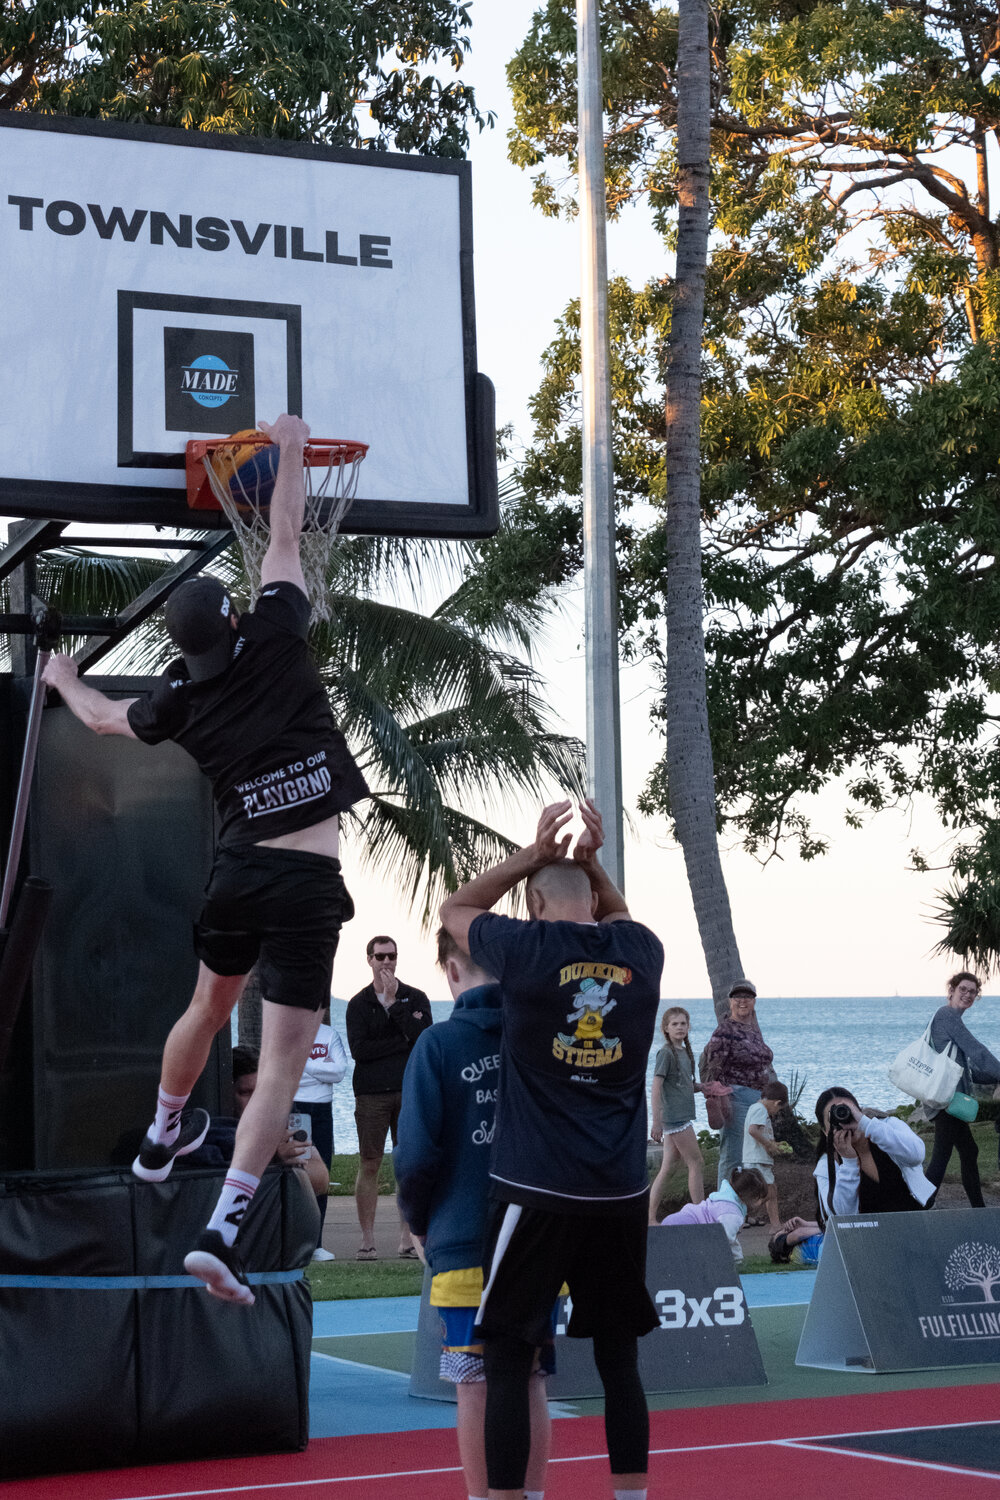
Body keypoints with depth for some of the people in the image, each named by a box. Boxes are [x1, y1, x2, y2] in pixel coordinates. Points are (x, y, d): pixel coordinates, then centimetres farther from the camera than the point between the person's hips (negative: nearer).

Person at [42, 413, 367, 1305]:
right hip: (309, 885, -4)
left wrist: (65, 680, 48)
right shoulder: (277, 640, -4)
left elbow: (105, 719, 27)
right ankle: (223, 1231, -15)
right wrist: (291, 451, 24)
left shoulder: (180, 698, 6)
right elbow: (285, 539, 9)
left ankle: (163, 1138, 54)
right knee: (282, 1064, -5)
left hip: (239, 871, 4)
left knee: (209, 1009, 31)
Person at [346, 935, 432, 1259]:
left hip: (409, 1091, 1)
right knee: (370, 1165, -2)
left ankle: (407, 1239, 5)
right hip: (371, 1093, -1)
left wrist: (393, 1002, -10)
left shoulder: (415, 998, 9)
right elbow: (358, 1049, -7)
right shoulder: (358, 1003, 6)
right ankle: (367, 1241, 3)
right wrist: (404, 1041, -8)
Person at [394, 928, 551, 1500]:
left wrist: (418, 1222, 6)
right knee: (530, 1382, 13)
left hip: (465, 1246, -4)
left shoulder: (438, 1044, -9)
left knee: (476, 1387, 4)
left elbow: (416, 1154, -11)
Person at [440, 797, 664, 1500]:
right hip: (621, 1191, 4)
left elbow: (453, 909, 14)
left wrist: (532, 855, 12)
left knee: (508, 1359, 3)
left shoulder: (525, 948, -7)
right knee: (619, 1357, 13)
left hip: (535, 1190, -4)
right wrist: (593, 860, 15)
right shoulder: (640, 952, 4)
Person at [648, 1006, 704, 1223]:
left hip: (682, 1116, 8)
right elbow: (656, 1087, -15)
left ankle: (650, 1217, 8)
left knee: (667, 1168, 7)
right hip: (674, 1116, -8)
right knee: (696, 1164, -4)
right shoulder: (666, 1052, -11)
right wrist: (656, 1121, -20)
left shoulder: (684, 1051, 14)